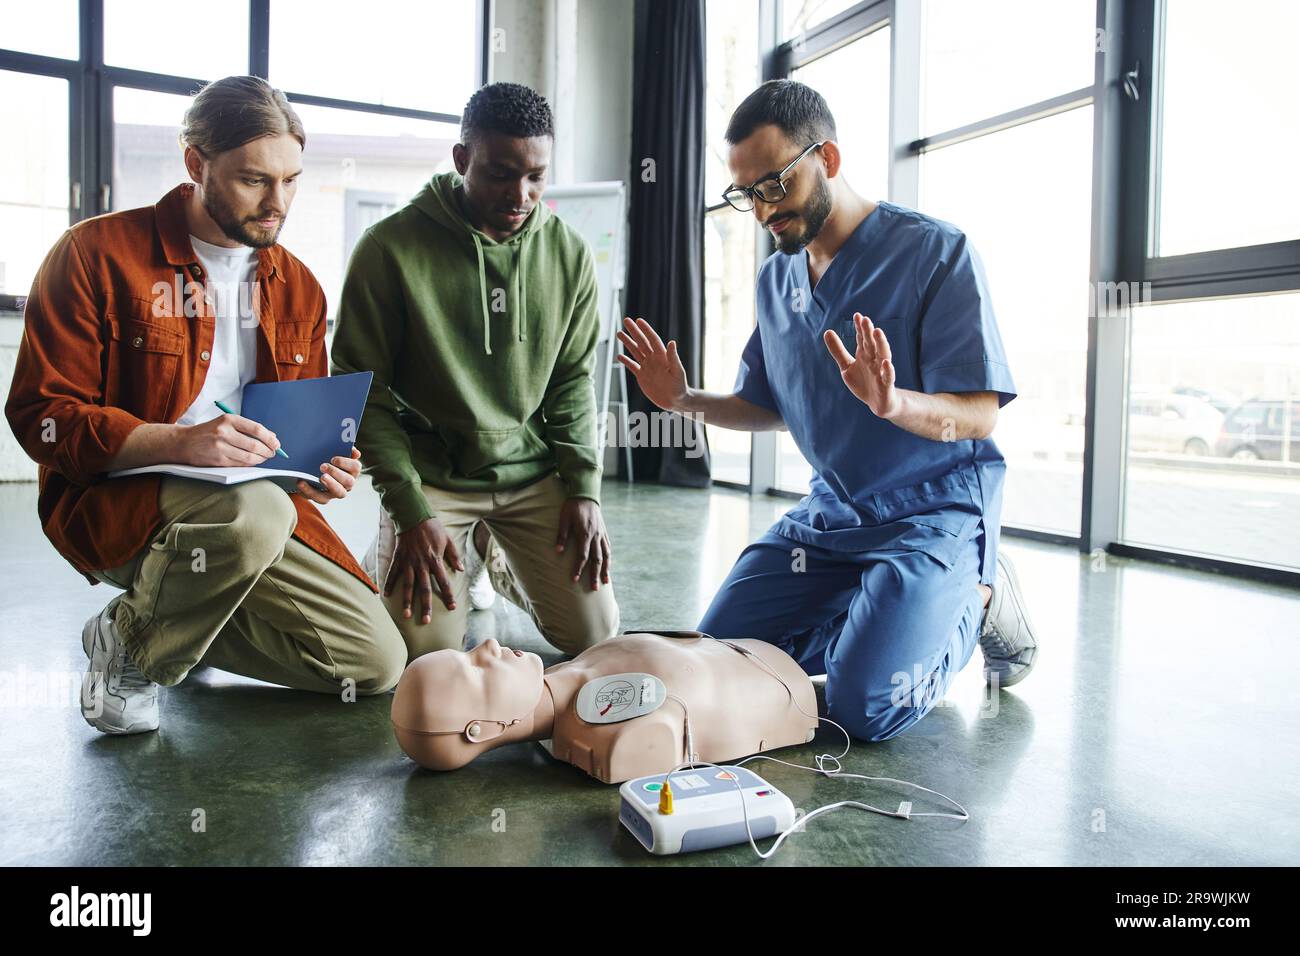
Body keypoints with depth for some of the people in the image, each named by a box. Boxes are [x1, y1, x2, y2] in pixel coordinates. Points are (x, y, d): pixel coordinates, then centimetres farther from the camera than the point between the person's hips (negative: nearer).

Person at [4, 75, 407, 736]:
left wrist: (322, 469, -6)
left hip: (259, 505, 6)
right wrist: (180, 442, -26)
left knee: (379, 662, -7)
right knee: (254, 509, -39)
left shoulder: (298, 287, 11)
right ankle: (128, 642, -8)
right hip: (111, 504, -5)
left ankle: (182, 621, 13)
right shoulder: (98, 254, -5)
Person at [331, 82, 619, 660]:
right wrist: (411, 512, -14)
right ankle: (461, 559, 21)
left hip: (532, 469, 3)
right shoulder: (390, 248, -10)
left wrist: (584, 487, -4)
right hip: (430, 471, -2)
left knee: (592, 633, -3)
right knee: (425, 644, -15)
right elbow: (361, 390, -7)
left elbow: (573, 380, 7)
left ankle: (495, 557, 26)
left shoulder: (569, 253, 1)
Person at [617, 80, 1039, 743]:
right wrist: (684, 400, -3)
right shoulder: (776, 278, 8)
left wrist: (892, 403, -38)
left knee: (866, 707, -22)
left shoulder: (936, 252, -13)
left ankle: (974, 601, 6)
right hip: (831, 509, 7)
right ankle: (880, 614, 16)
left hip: (933, 508, -6)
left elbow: (977, 414, -17)